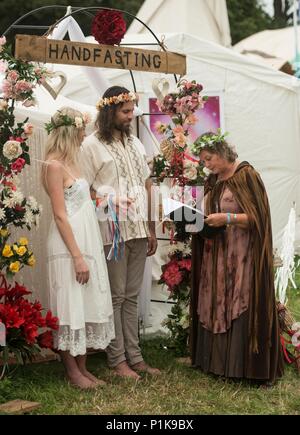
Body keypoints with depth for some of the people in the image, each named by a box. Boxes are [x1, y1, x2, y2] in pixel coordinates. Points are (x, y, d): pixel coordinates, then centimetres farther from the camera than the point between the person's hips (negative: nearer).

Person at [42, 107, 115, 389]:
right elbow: (60, 216, -16)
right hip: (68, 248, -9)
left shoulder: (70, 163, 13)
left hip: (87, 243, 9)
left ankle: (82, 367, 20)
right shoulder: (54, 165, -13)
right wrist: (77, 256, -19)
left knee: (88, 304, 11)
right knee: (71, 307, 0)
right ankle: (72, 371, 11)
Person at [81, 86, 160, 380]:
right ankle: (117, 359, 10)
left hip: (139, 230, 6)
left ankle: (134, 356, 18)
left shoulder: (135, 143, 14)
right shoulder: (92, 144, -4)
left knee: (132, 296, 11)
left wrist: (151, 228, 12)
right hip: (112, 231, -6)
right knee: (115, 296, 0)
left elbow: (147, 186, 15)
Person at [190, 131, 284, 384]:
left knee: (242, 311, -7)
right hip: (216, 257, 7)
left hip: (242, 257, -7)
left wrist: (227, 218, -22)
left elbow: (257, 217, -13)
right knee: (215, 309, 5)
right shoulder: (212, 181, 14)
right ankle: (217, 362, 14)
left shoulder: (246, 175, -8)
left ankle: (248, 367, 2)